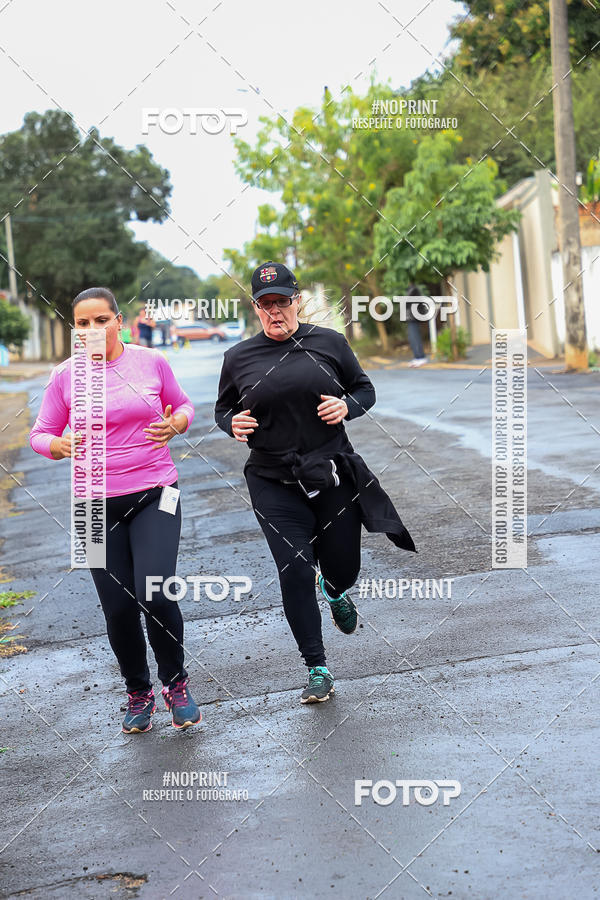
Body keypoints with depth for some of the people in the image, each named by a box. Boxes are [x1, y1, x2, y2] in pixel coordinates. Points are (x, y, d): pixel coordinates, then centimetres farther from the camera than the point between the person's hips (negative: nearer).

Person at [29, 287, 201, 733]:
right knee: (118, 609, 3)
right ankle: (138, 693, 28)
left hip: (154, 496, -1)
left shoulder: (152, 362, 0)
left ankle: (176, 683, 9)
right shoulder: (66, 376, -1)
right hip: (97, 506, 1)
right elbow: (40, 435, 7)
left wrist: (174, 425, -8)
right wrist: (63, 446, -15)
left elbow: (183, 406, 14)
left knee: (156, 595, -17)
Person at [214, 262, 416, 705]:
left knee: (344, 568, 9)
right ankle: (317, 669, 8)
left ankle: (334, 591, 51)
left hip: (333, 474, 1)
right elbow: (223, 409, 15)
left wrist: (347, 407, -10)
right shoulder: (239, 358, 3)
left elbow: (365, 389, 11)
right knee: (295, 572, -7)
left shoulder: (329, 342, 2)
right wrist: (233, 424, -8)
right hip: (274, 483, -1)